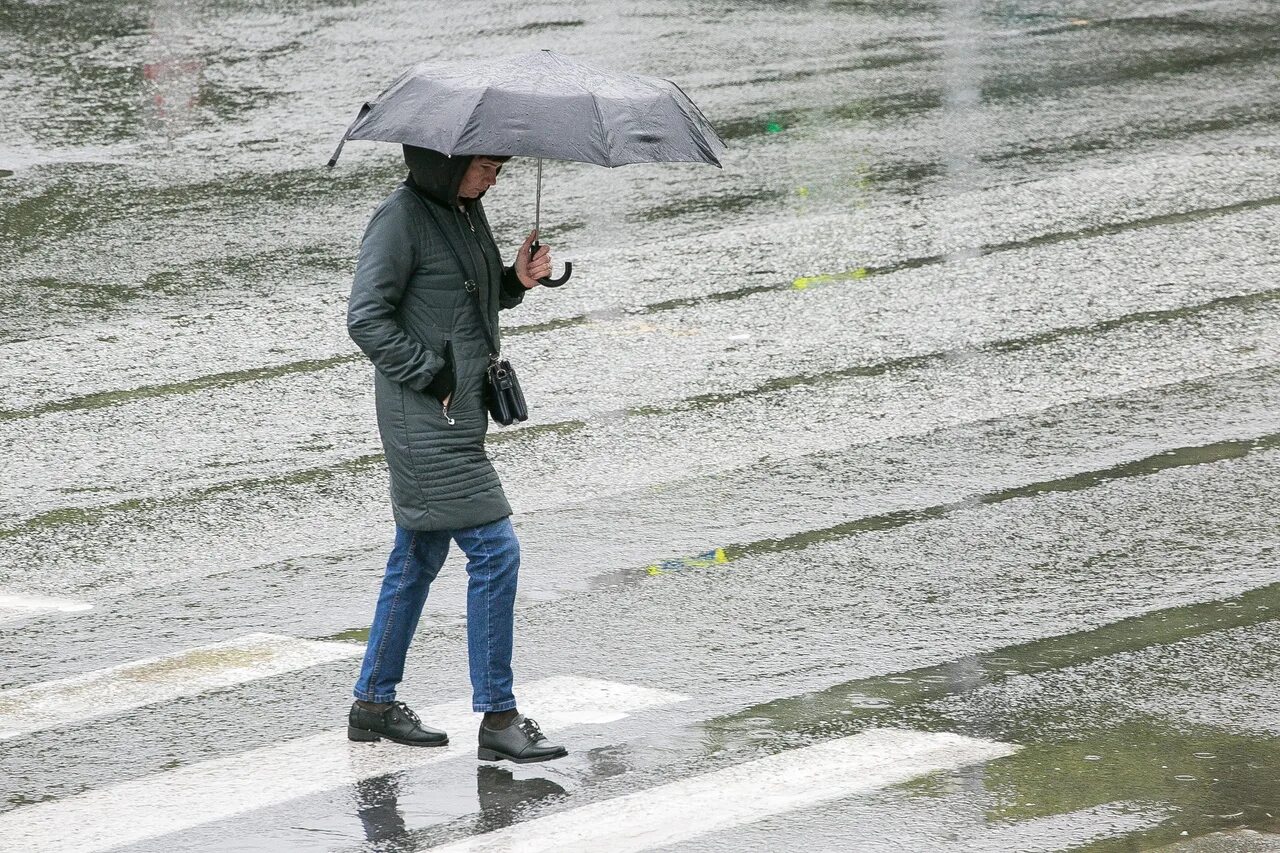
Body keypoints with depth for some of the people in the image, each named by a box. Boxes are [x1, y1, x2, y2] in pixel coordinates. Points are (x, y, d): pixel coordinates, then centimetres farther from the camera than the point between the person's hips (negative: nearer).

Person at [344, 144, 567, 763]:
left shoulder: (465, 210, 13)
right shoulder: (400, 219, -14)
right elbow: (366, 318, -17)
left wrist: (517, 280, 4)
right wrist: (433, 374, -17)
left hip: (459, 409, 10)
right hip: (424, 416, -10)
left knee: (419, 555, 15)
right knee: (494, 549, -11)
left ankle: (373, 703, 25)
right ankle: (498, 718, -6)